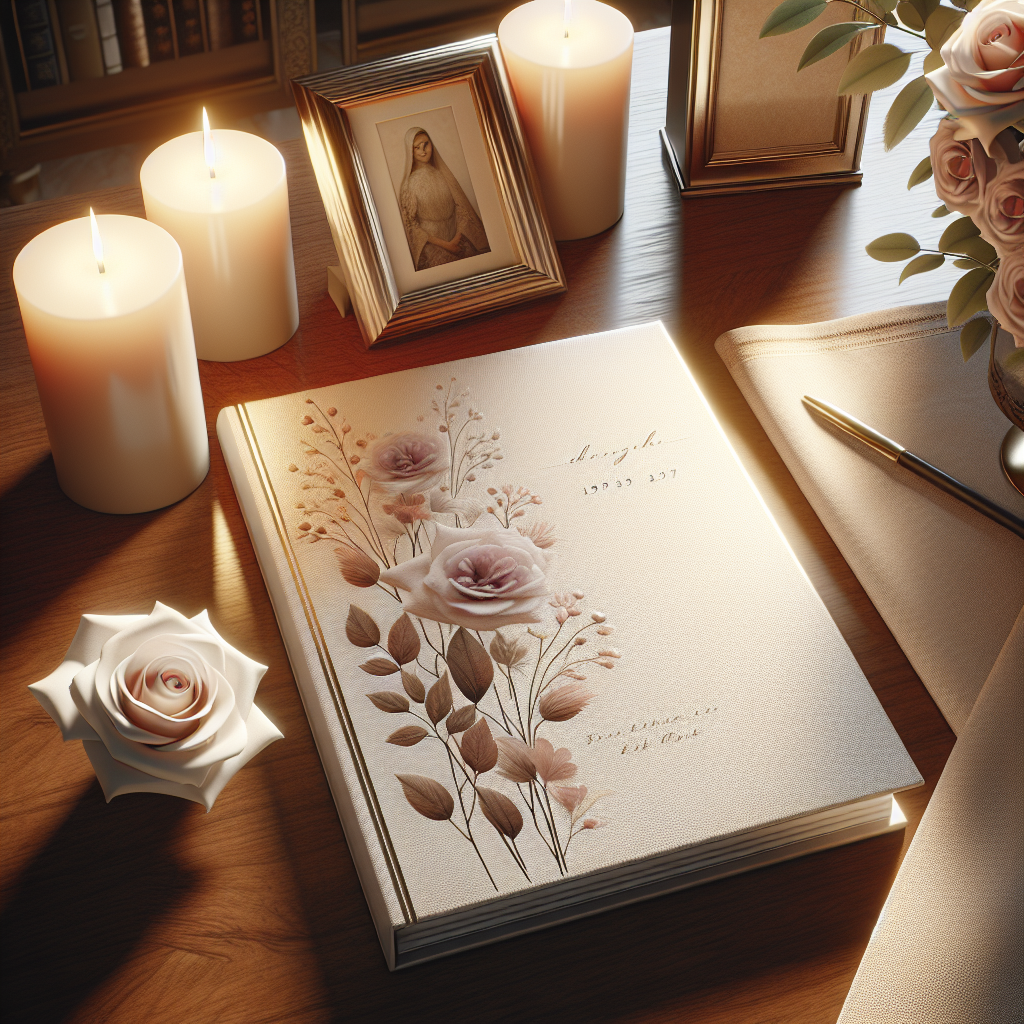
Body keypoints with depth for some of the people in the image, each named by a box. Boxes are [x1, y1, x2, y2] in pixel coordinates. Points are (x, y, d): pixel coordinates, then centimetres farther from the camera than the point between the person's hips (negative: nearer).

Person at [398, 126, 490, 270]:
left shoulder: (443, 174, 5)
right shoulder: (410, 183, -6)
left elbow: (460, 207, 6)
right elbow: (411, 223, -5)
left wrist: (457, 237, -9)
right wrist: (444, 244, -8)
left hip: (456, 237, 3)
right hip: (431, 241, -3)